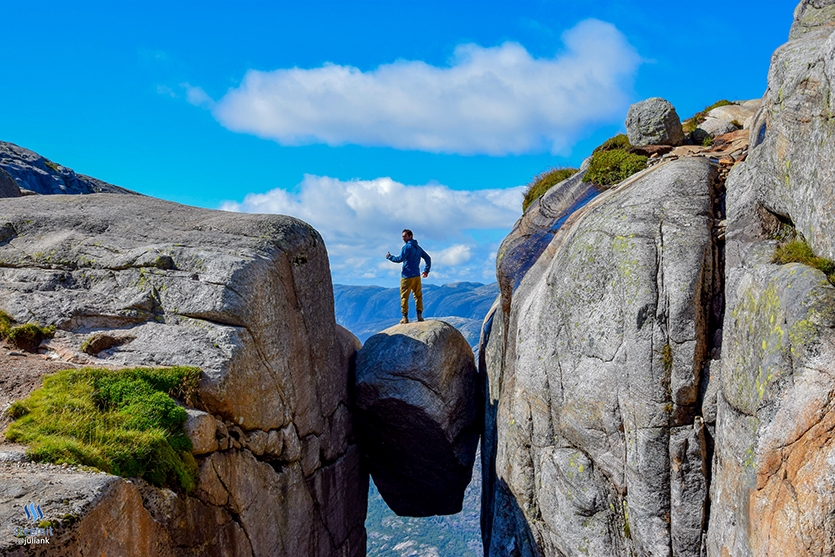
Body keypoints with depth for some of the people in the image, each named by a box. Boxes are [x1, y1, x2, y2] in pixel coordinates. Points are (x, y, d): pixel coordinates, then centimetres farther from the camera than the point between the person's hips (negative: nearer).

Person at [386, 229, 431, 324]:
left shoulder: (407, 247, -9)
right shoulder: (418, 248, 15)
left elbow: (400, 259, -16)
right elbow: (428, 258, 20)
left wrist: (389, 257, -2)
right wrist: (426, 270, 25)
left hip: (407, 276, -7)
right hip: (417, 276, 7)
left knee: (404, 297, 0)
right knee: (418, 296, 10)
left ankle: (405, 317, -2)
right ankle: (419, 315, 5)